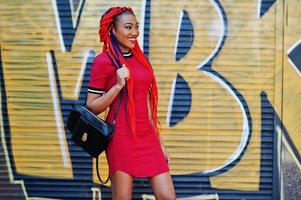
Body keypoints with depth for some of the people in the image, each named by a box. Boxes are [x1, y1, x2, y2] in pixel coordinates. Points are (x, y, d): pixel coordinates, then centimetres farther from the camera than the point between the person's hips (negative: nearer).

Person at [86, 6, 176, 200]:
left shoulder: (140, 58, 14)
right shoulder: (104, 61, -5)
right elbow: (92, 107, -5)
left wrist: (159, 140, 17)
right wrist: (118, 85, -17)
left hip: (148, 138, 6)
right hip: (122, 138, -6)